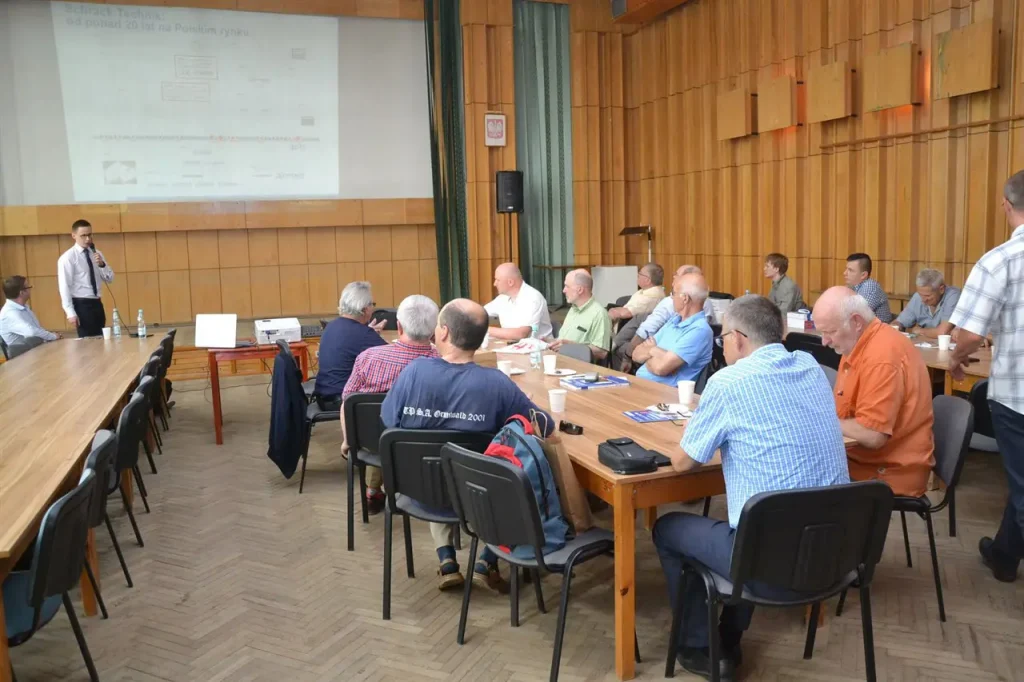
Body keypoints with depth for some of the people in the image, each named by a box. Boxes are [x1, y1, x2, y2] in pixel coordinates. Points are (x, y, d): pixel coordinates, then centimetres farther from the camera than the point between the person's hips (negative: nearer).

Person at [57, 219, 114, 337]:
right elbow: (64, 286, -10)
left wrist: (102, 264, -10)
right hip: (81, 305, -6)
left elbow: (110, 279, 9)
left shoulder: (97, 254, 10)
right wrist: (70, 312, -15)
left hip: (97, 303, 6)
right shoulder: (67, 257, -8)